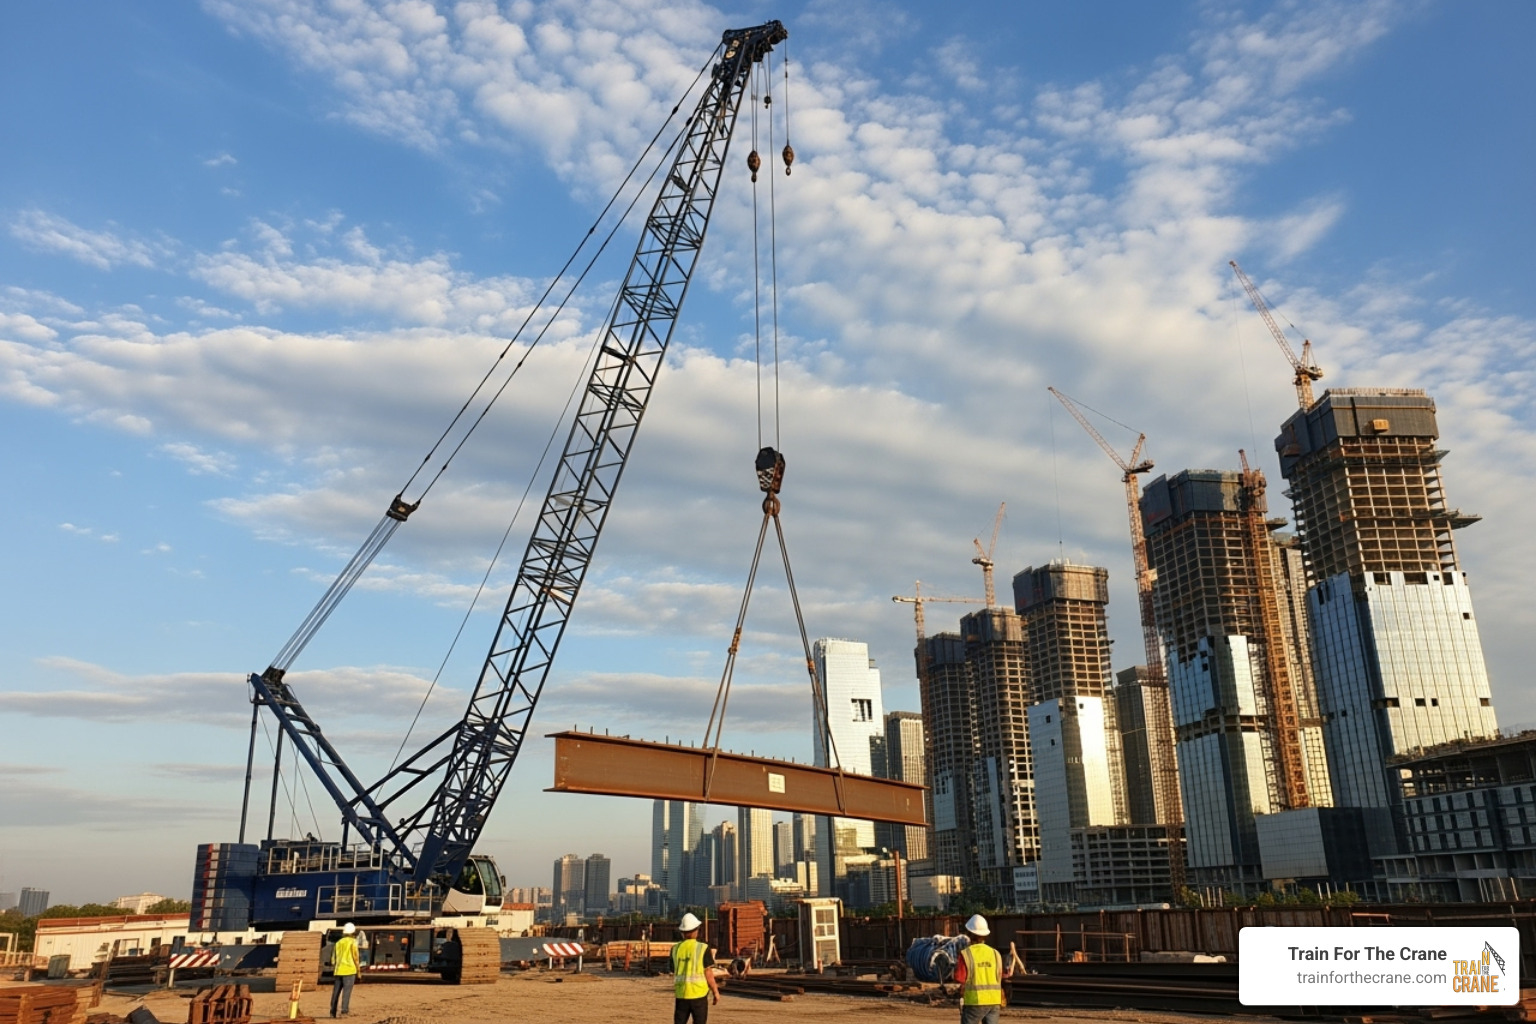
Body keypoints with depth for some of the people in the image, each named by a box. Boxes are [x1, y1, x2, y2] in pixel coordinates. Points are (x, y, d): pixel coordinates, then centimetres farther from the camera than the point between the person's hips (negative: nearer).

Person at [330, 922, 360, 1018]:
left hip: (338, 970, 6)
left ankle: (333, 1011, 13)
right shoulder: (352, 942, -3)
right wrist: (358, 971, 1)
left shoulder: (338, 942, 14)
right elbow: (355, 957, -6)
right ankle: (344, 1011, -15)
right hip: (349, 970, -5)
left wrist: (334, 969, 23)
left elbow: (333, 958, 14)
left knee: (336, 991, 11)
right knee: (346, 991, -7)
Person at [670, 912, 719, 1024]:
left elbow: (673, 974, 6)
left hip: (681, 995, 3)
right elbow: (708, 973, -9)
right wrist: (715, 991, 2)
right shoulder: (703, 948, -10)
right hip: (698, 994, -3)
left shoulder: (675, 949, 1)